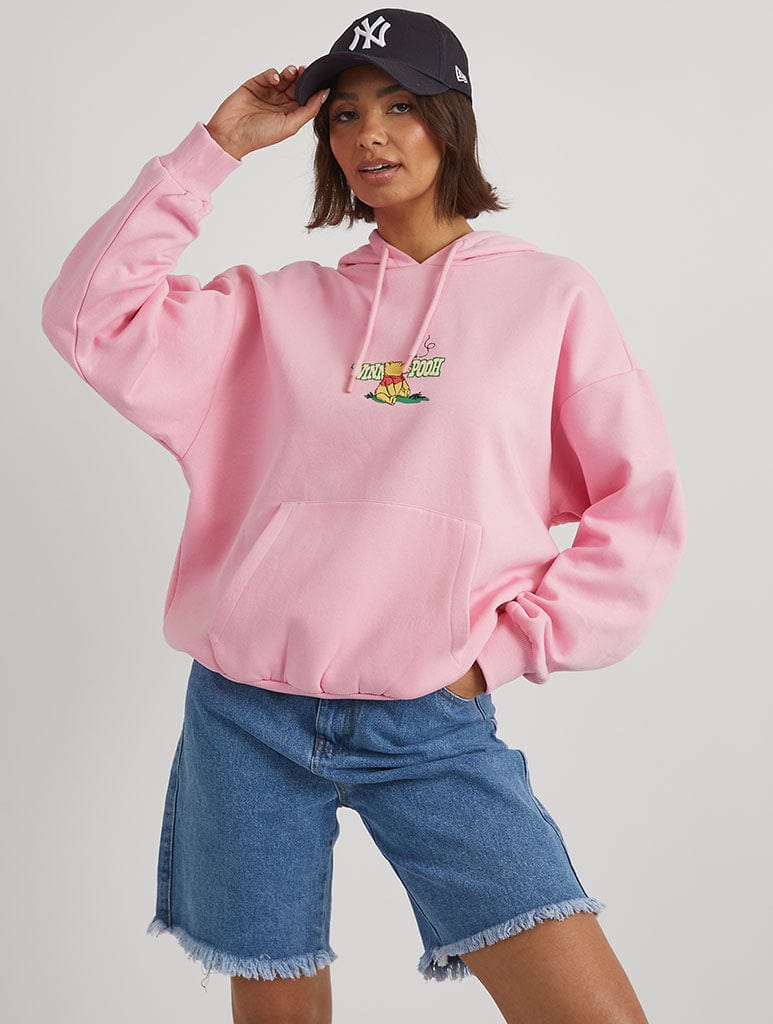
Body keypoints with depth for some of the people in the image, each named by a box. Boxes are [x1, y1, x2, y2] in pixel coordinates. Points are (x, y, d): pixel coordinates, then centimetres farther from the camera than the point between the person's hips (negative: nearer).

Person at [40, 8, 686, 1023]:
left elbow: (642, 509, 3)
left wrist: (502, 648, -5)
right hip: (248, 715, 2)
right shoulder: (281, 304, 10)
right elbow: (90, 316, 0)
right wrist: (218, 144, 1)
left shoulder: (551, 295, 4)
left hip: (434, 726, -2)